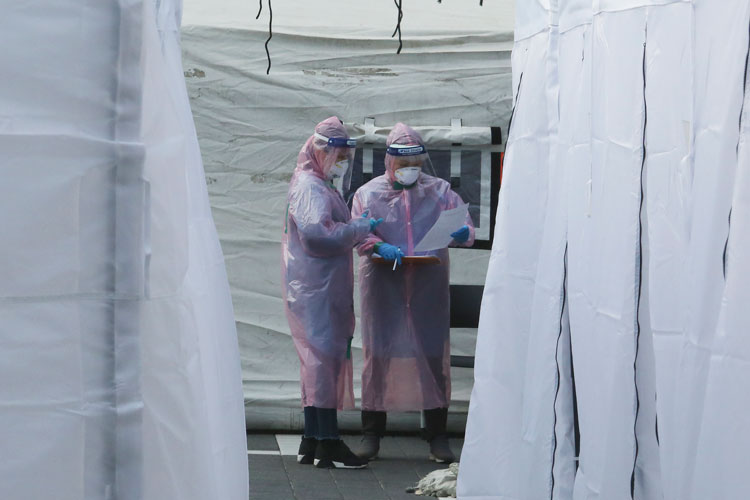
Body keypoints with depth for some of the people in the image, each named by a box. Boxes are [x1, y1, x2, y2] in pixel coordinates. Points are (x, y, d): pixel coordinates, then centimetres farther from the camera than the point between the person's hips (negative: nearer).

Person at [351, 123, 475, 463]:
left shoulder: (439, 191, 9)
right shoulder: (369, 193, 8)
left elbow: (465, 228, 6)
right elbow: (359, 235, 1)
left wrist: (462, 234, -18)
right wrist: (380, 247, -20)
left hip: (429, 286, 1)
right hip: (384, 285, 0)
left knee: (434, 354, -1)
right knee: (379, 353, -1)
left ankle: (438, 436, 6)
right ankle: (371, 433, 8)